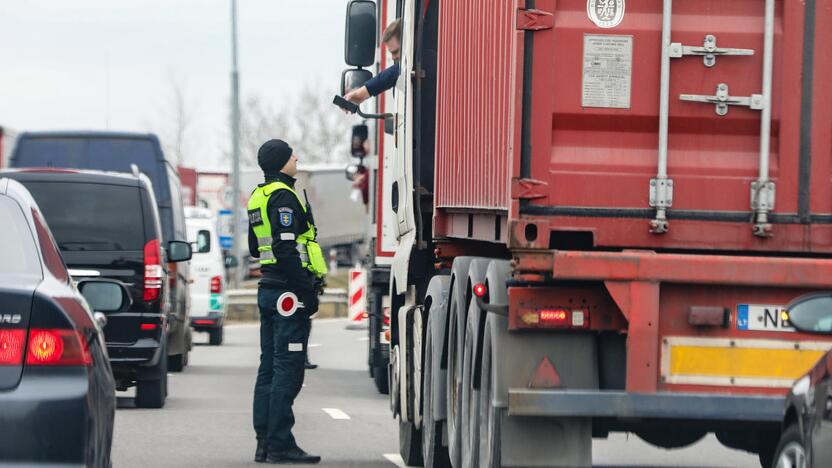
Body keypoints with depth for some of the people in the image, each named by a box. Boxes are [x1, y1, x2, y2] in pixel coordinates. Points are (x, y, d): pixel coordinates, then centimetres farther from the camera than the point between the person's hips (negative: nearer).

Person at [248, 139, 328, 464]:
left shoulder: (259, 196, 17)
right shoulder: (283, 196, -14)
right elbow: (286, 249, -22)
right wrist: (307, 292, -20)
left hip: (268, 290, 10)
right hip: (289, 292, -10)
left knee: (269, 368, 11)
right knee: (287, 368, -9)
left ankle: (265, 443, 13)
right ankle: (280, 445, -10)